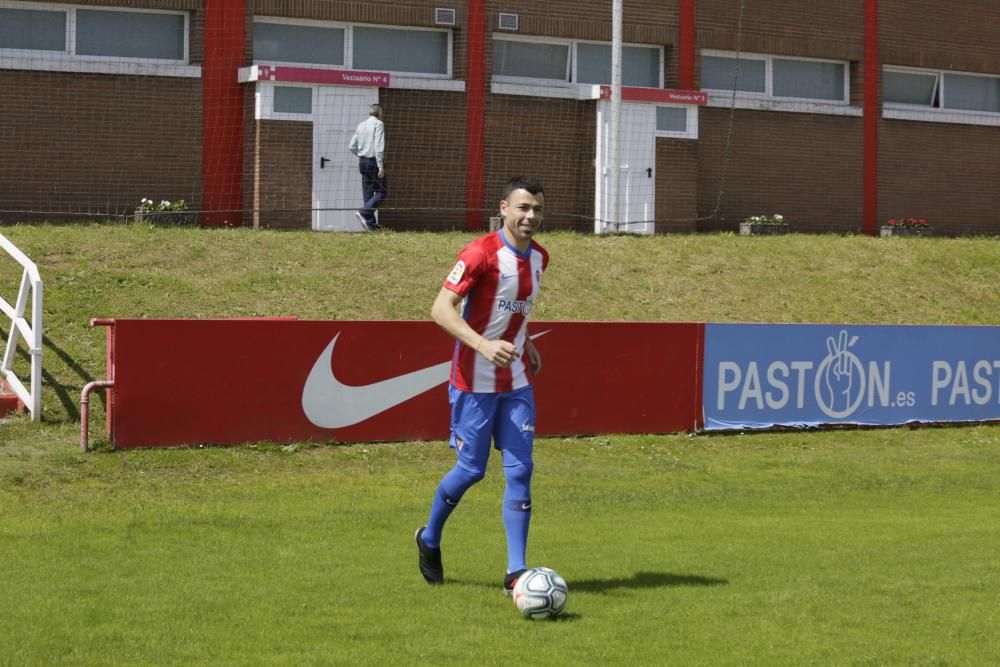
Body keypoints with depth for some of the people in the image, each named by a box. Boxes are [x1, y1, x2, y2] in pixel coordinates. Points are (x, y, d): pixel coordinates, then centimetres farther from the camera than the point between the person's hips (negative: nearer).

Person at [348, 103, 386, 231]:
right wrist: (380, 165, -20)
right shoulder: (378, 124, -9)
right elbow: (379, 146, -19)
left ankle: (371, 224, 8)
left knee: (367, 193, 9)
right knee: (381, 192, -2)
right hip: (374, 161, -7)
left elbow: (352, 147, 11)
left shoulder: (361, 125, 11)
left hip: (362, 161, 7)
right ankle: (364, 213, -20)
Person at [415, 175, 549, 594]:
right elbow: (441, 309, -24)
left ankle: (516, 573, -1)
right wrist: (484, 346, -36)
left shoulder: (538, 257, 7)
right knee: (471, 469, 0)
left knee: (520, 470, -2)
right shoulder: (480, 254, -17)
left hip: (517, 381, 6)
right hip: (475, 382, -6)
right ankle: (429, 540, 28)